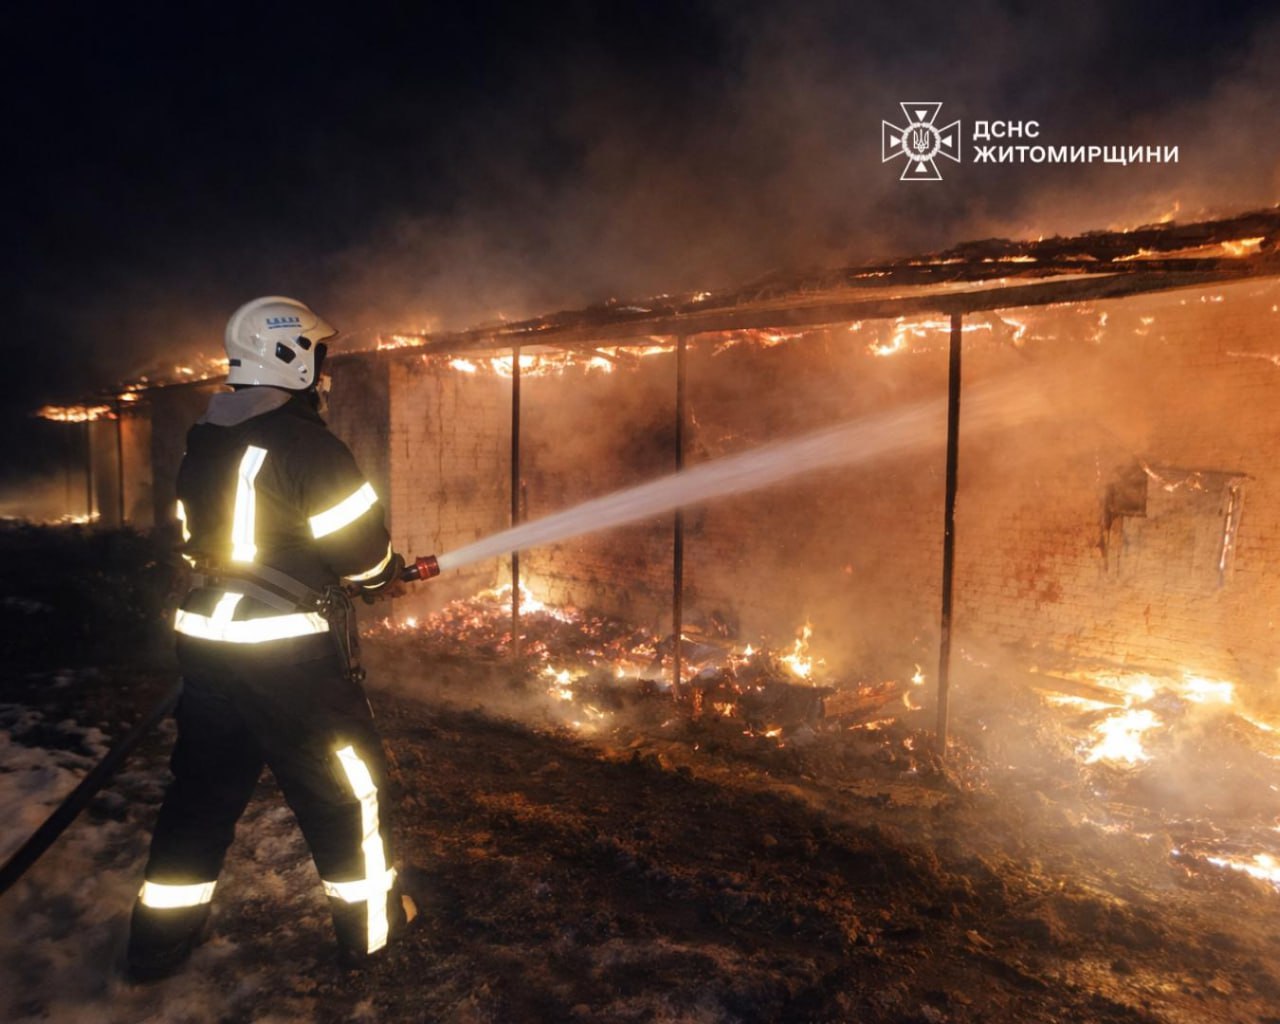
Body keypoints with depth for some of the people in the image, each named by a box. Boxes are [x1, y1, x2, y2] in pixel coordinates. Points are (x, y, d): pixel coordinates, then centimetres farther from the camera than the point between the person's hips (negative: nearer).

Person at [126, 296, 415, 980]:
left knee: (203, 784, 20)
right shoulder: (306, 445, -17)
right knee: (345, 784, 10)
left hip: (205, 640, 8)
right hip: (288, 653, -7)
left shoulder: (201, 445, 8)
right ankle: (370, 925, 26)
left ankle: (159, 942, 32)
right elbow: (364, 552, -15)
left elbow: (202, 541, 16)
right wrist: (387, 571, 8)